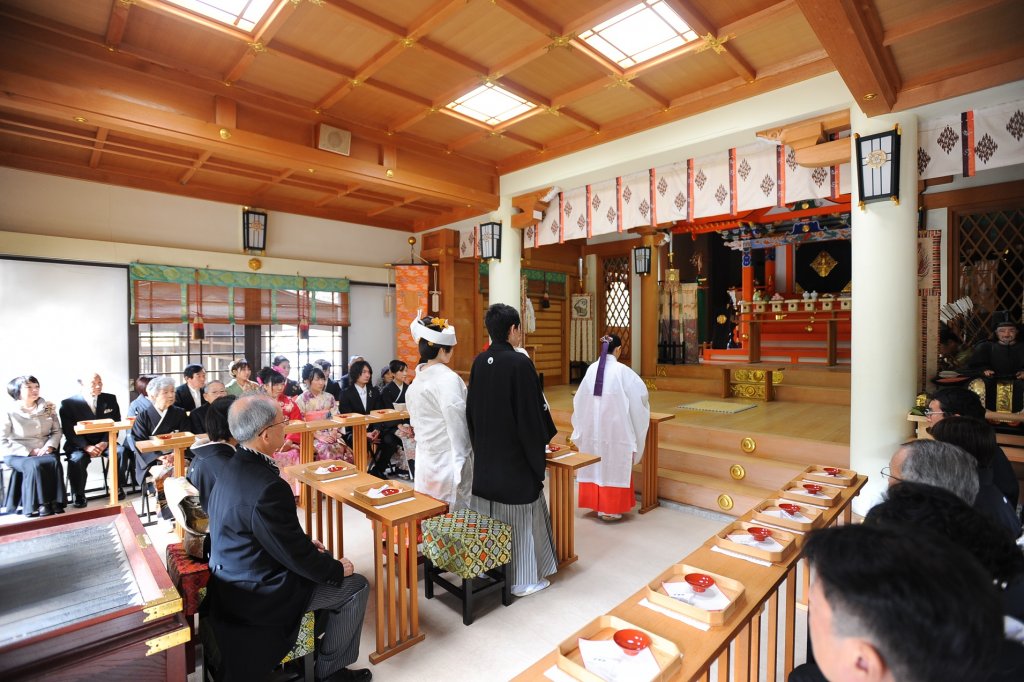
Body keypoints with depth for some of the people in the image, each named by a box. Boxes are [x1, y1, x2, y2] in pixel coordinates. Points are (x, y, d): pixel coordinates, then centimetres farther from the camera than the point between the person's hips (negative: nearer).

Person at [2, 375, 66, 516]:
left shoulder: (48, 408, 6)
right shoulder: (10, 412, -4)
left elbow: (57, 431, 8)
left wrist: (49, 446, -11)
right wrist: (29, 452, -15)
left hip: (45, 452, 2)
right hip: (18, 455, -2)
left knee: (54, 462, -29)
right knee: (35, 465, -33)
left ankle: (55, 502, -23)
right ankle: (37, 504, -23)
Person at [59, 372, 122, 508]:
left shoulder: (110, 399, 5)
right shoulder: (68, 403, -3)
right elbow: (69, 431, -8)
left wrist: (104, 443, -14)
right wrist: (86, 447, -22)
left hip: (104, 442, 2)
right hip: (79, 445, -2)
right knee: (77, 460, -32)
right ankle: (78, 495, -9)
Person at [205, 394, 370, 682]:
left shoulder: (235, 465, -4)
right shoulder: (267, 486, -34)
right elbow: (293, 554, -24)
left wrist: (305, 543, 9)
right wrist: (337, 569, -9)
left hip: (233, 578, 9)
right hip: (257, 593, -9)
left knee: (323, 564, 24)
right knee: (355, 587, 4)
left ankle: (319, 643, 40)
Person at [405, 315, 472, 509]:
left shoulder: (417, 379, 7)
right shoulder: (448, 378, -18)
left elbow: (415, 422, 13)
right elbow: (456, 419, -20)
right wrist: (462, 456, -10)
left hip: (426, 458, 8)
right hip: (448, 458, -8)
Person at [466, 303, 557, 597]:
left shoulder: (479, 362, 0)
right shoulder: (520, 362, -19)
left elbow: (471, 410, 7)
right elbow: (532, 411, -16)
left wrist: (480, 445, 17)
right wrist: (538, 455, -4)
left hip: (486, 454, 6)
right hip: (514, 455, -6)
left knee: (488, 513, 18)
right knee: (518, 515, 9)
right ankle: (522, 579, 24)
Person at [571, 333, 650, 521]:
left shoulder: (592, 369, -1)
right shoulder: (622, 370, -13)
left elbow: (580, 399, 6)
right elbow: (641, 392, -3)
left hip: (593, 425, 5)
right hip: (615, 426, -4)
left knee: (596, 464, 14)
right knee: (614, 465, 6)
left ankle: (596, 504, 24)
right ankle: (610, 509, 12)